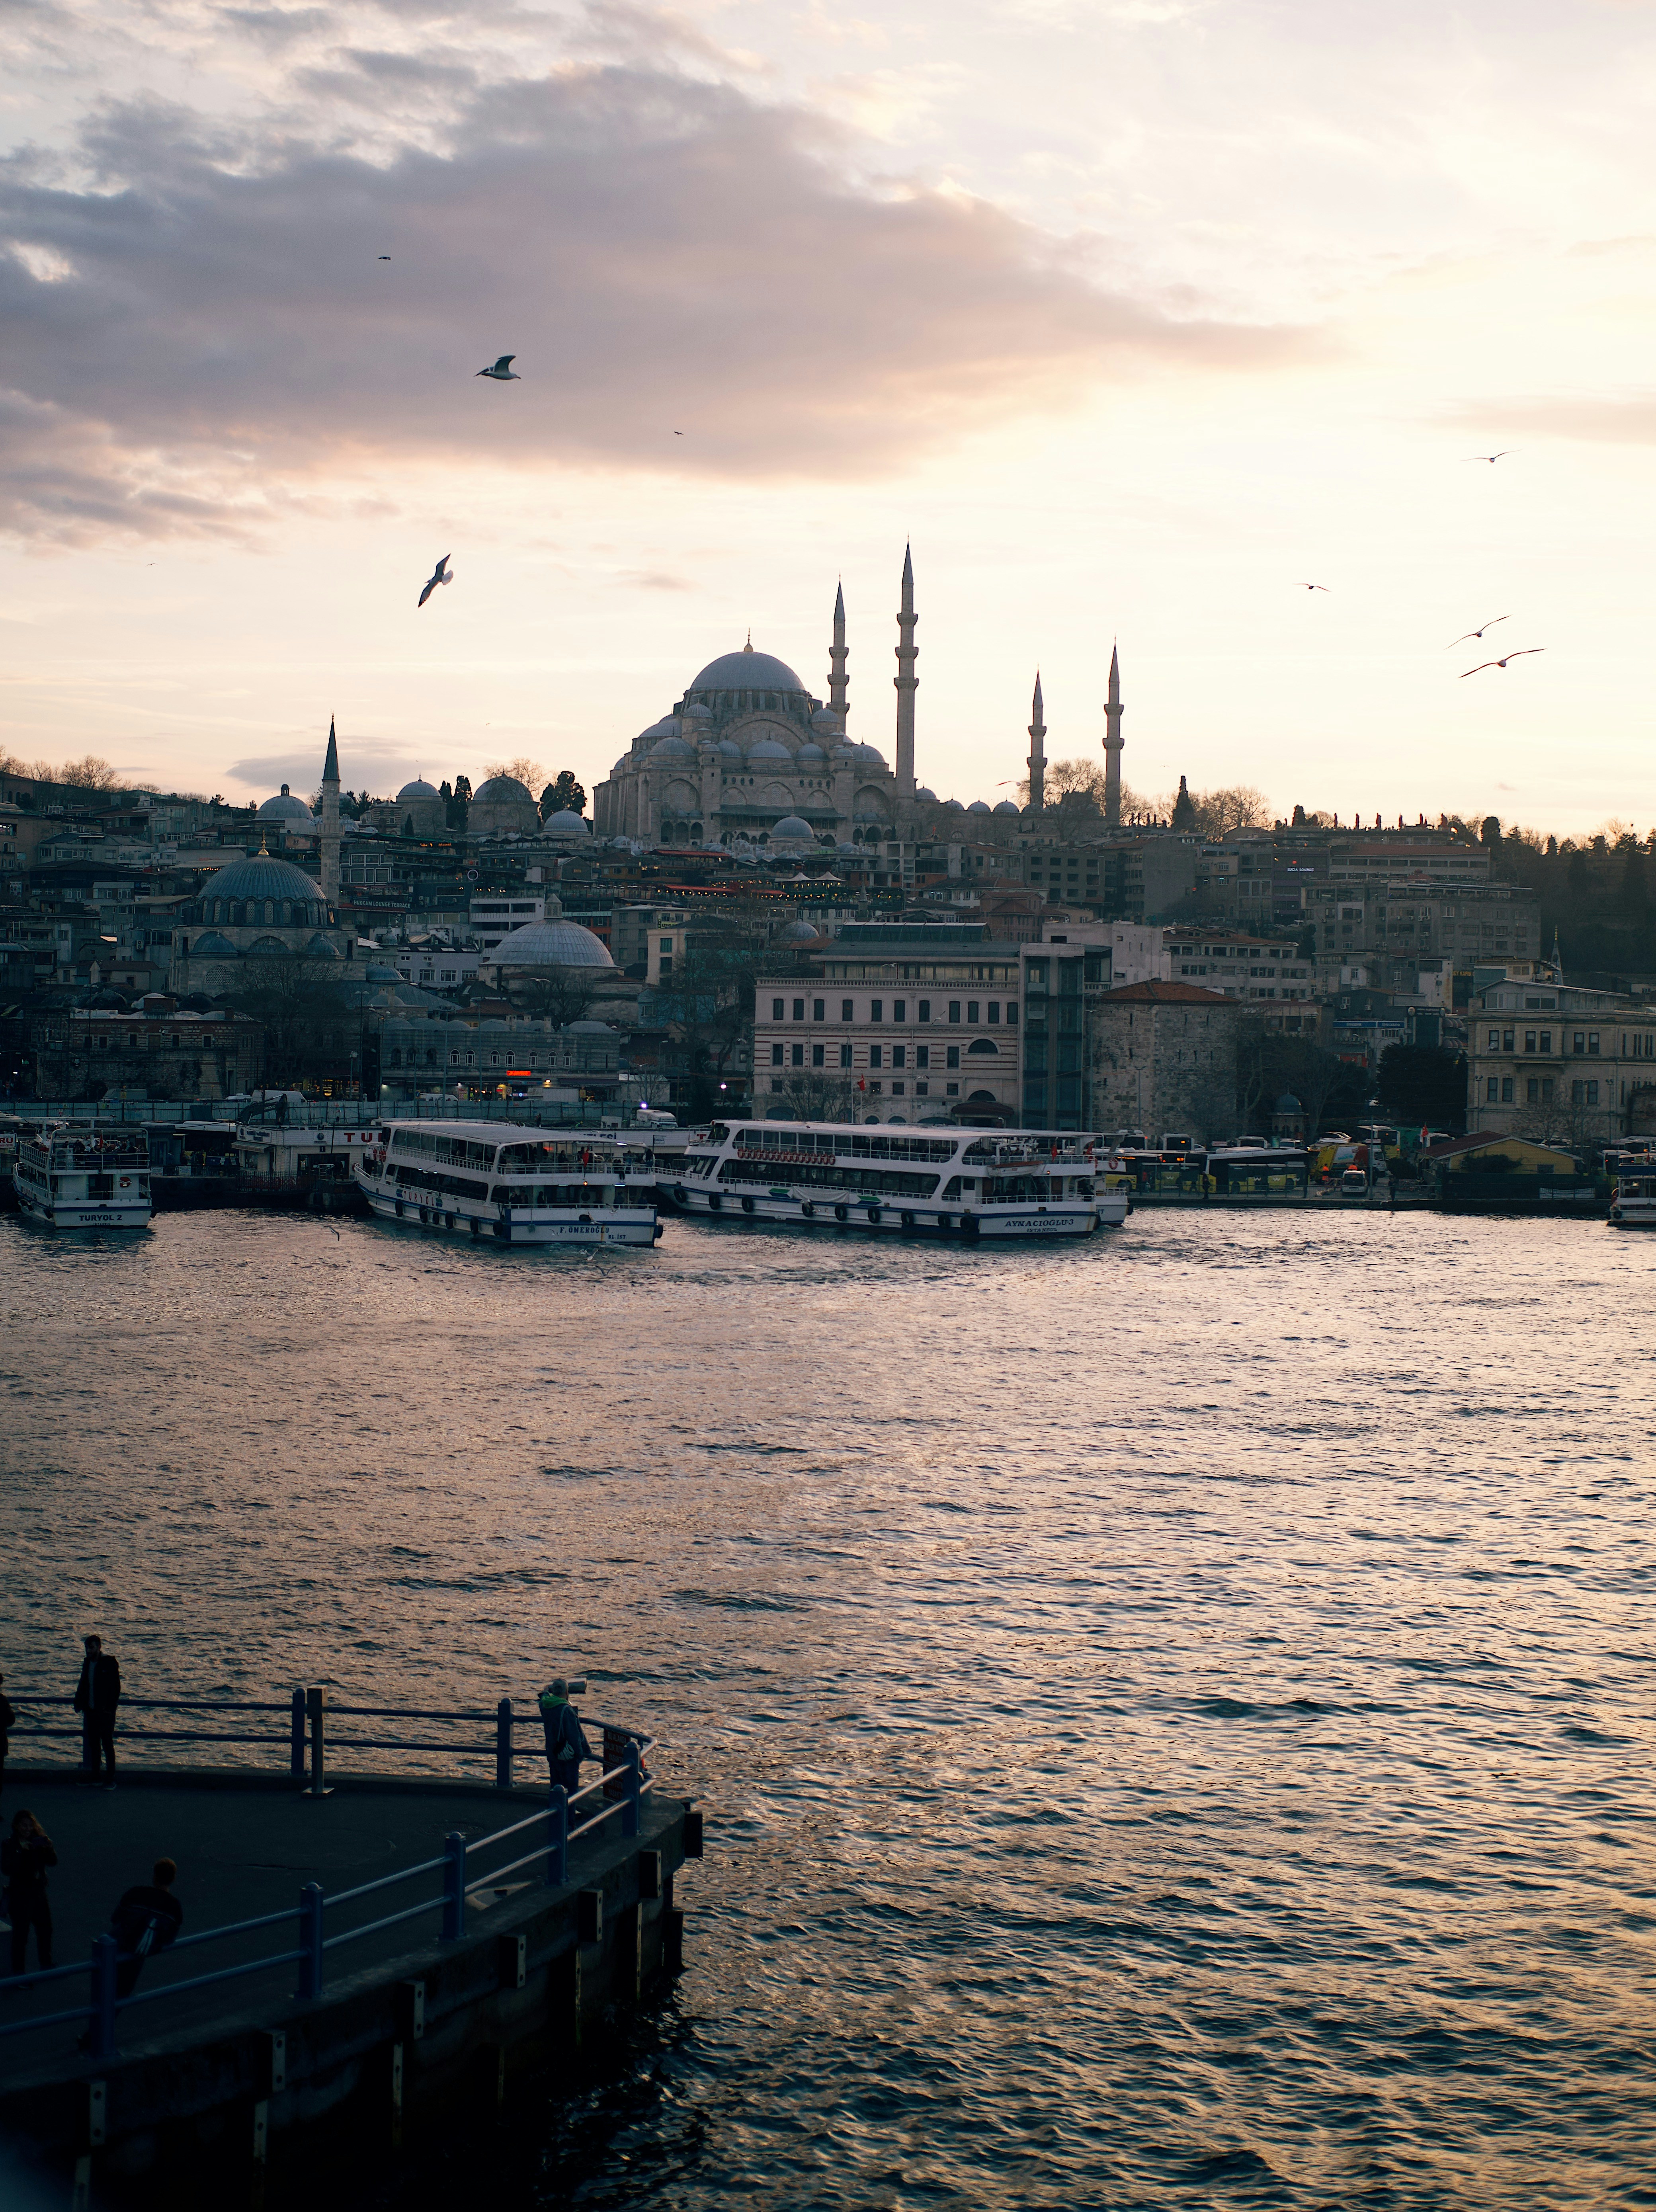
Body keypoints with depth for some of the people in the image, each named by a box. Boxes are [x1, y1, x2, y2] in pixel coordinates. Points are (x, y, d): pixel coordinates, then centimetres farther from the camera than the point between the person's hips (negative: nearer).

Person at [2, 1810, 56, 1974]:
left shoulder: (38, 1841, 1)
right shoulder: (9, 1845, -12)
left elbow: (52, 1862, 0)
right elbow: (6, 1869, -23)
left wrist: (50, 1849, -19)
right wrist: (21, 1851, -32)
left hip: (38, 1893, 6)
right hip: (20, 1895, -6)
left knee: (45, 1929, 17)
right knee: (20, 1934, -2)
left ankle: (46, 1964, 35)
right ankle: (18, 1971, 8)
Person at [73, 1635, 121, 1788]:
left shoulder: (109, 1663, -10)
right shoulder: (87, 1663, 9)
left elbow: (116, 1687, -11)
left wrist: (110, 1706, -17)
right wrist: (79, 1702, 8)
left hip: (105, 1712, -7)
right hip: (90, 1711, 7)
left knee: (107, 1744, -4)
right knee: (93, 1744, 11)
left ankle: (111, 1779, 1)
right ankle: (95, 1776, 20)